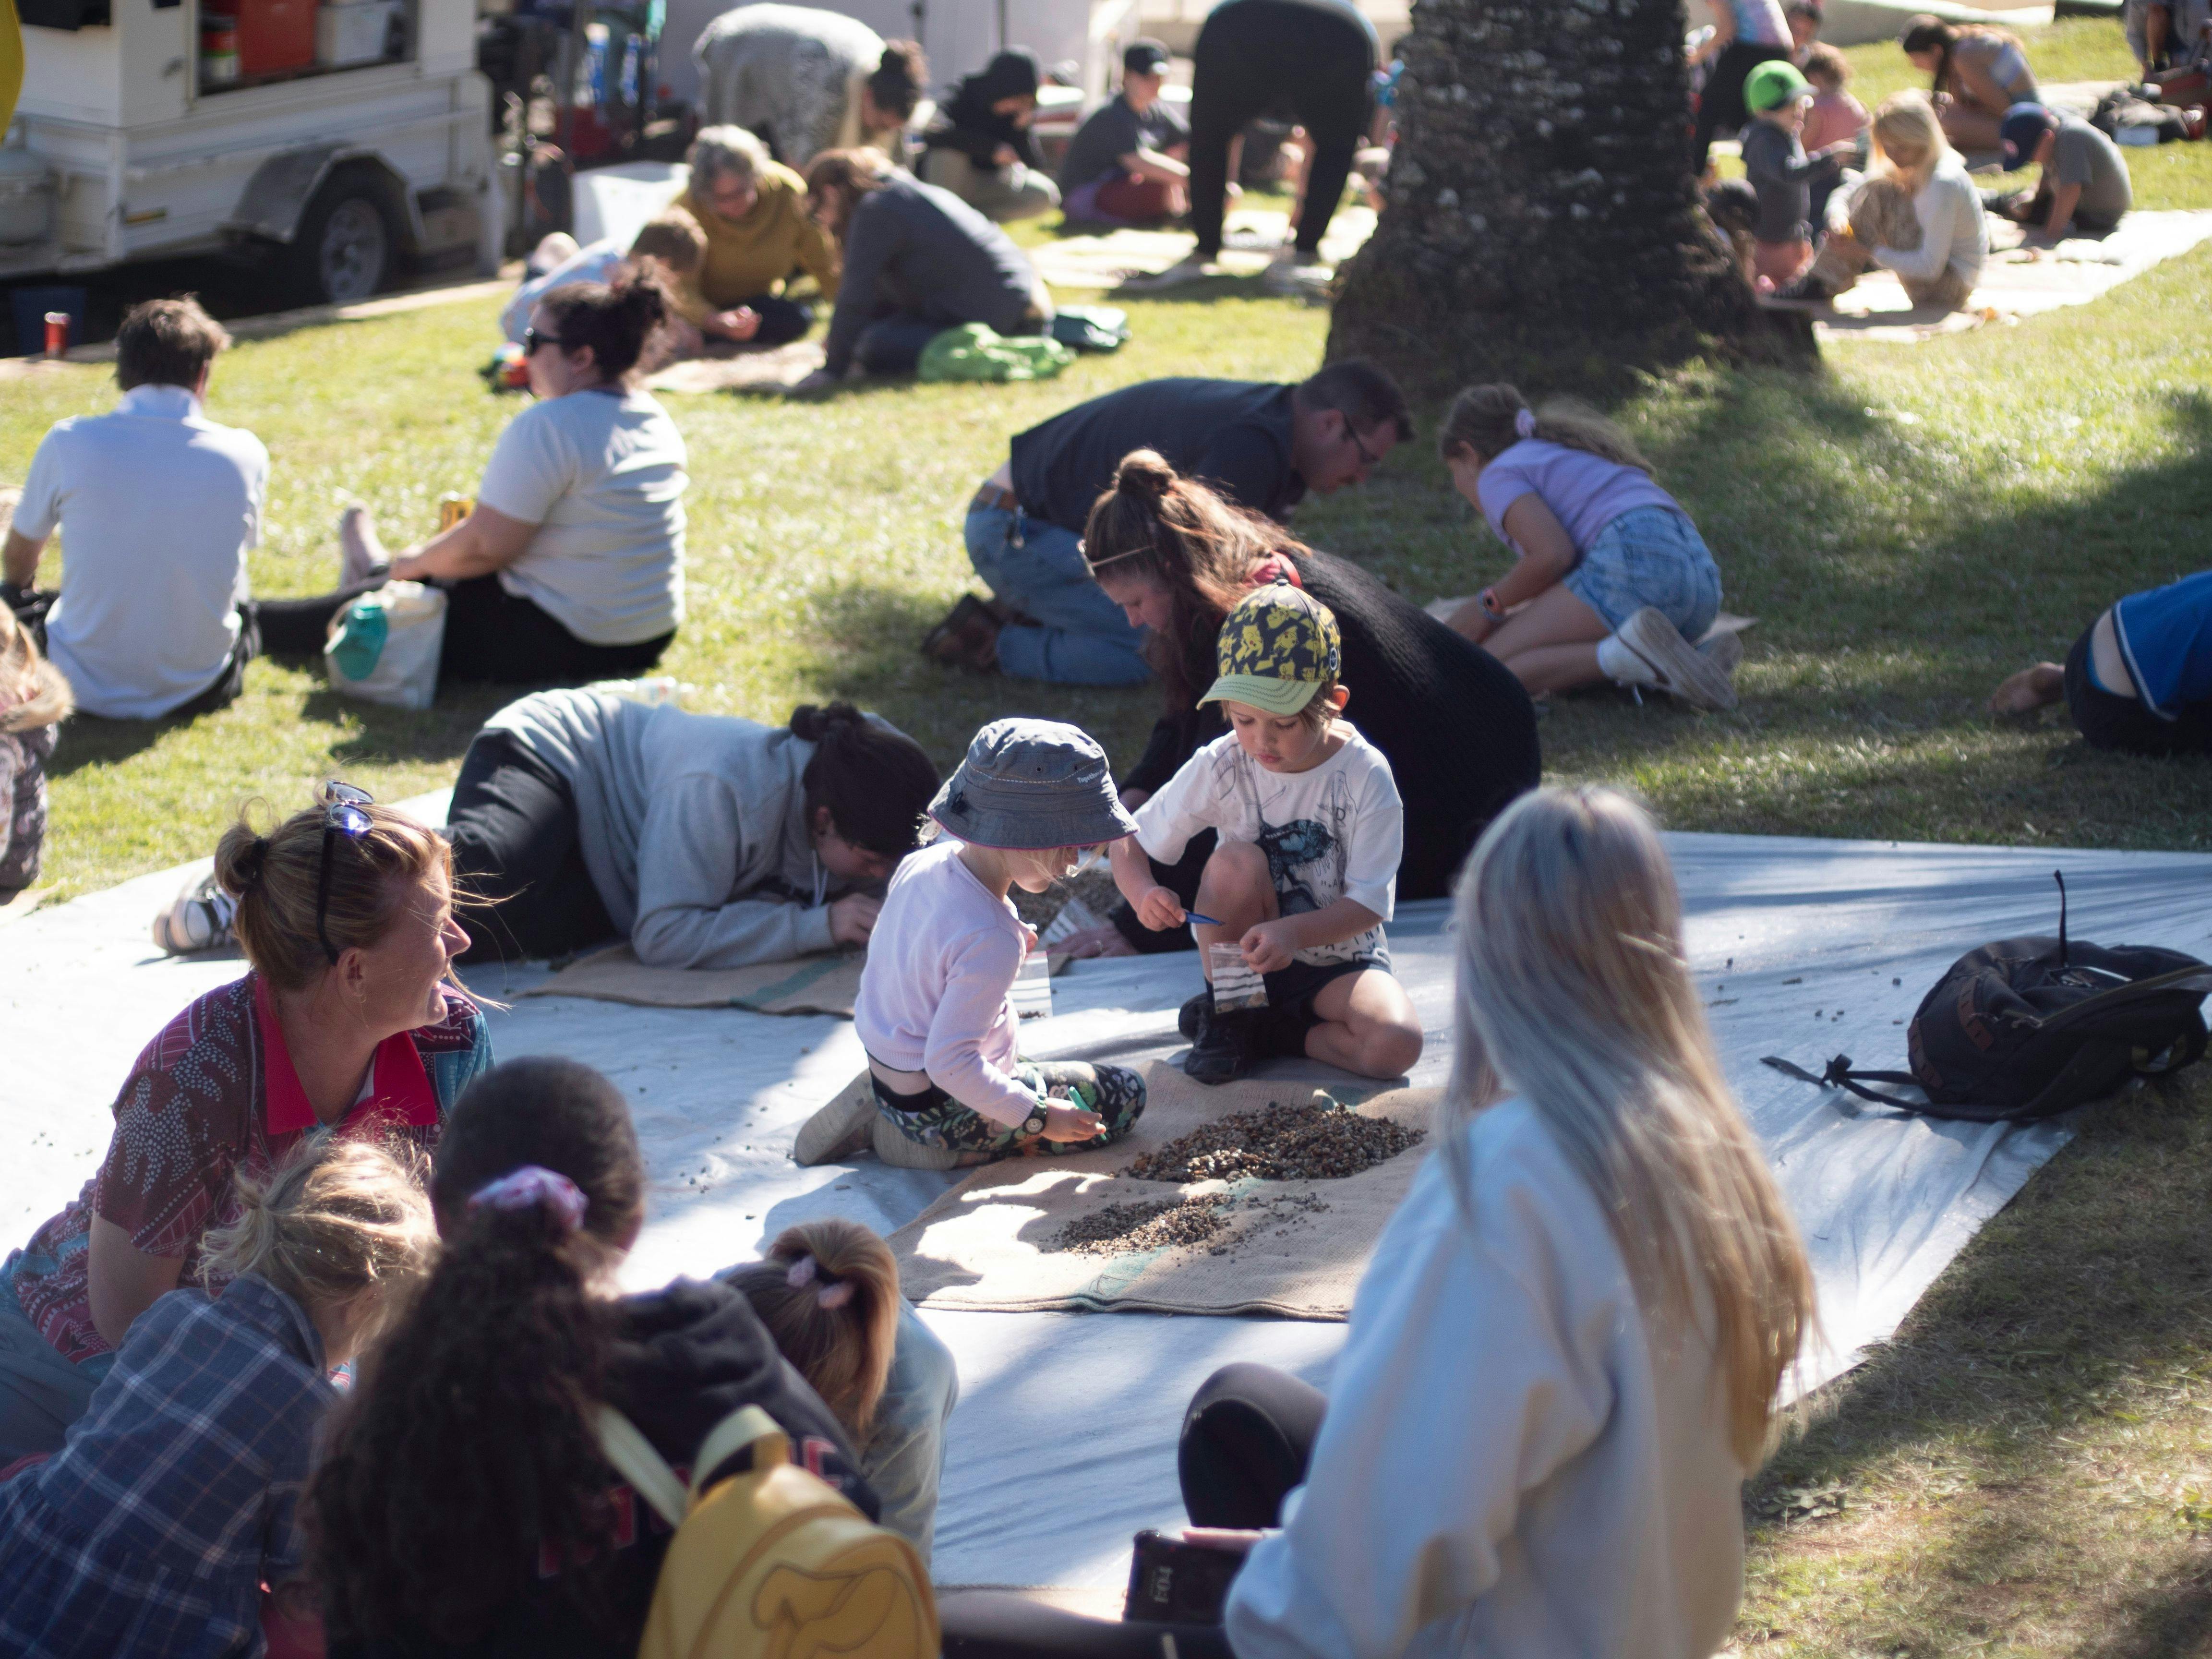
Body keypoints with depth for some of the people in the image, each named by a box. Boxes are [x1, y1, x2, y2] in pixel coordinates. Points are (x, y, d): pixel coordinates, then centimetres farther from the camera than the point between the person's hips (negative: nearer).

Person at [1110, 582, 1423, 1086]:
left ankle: (1268, 1032, -4)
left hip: (1338, 957, -1)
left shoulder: (1365, 775, -17)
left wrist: (1294, 932, -37)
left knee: (1397, 1045, -29)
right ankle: (1226, 1014, -8)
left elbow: (1369, 903, -18)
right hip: (1245, 966, 1)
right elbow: (1130, 844, -5)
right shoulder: (1221, 766, -13)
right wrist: (1142, 891, -30)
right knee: (1238, 859, -29)